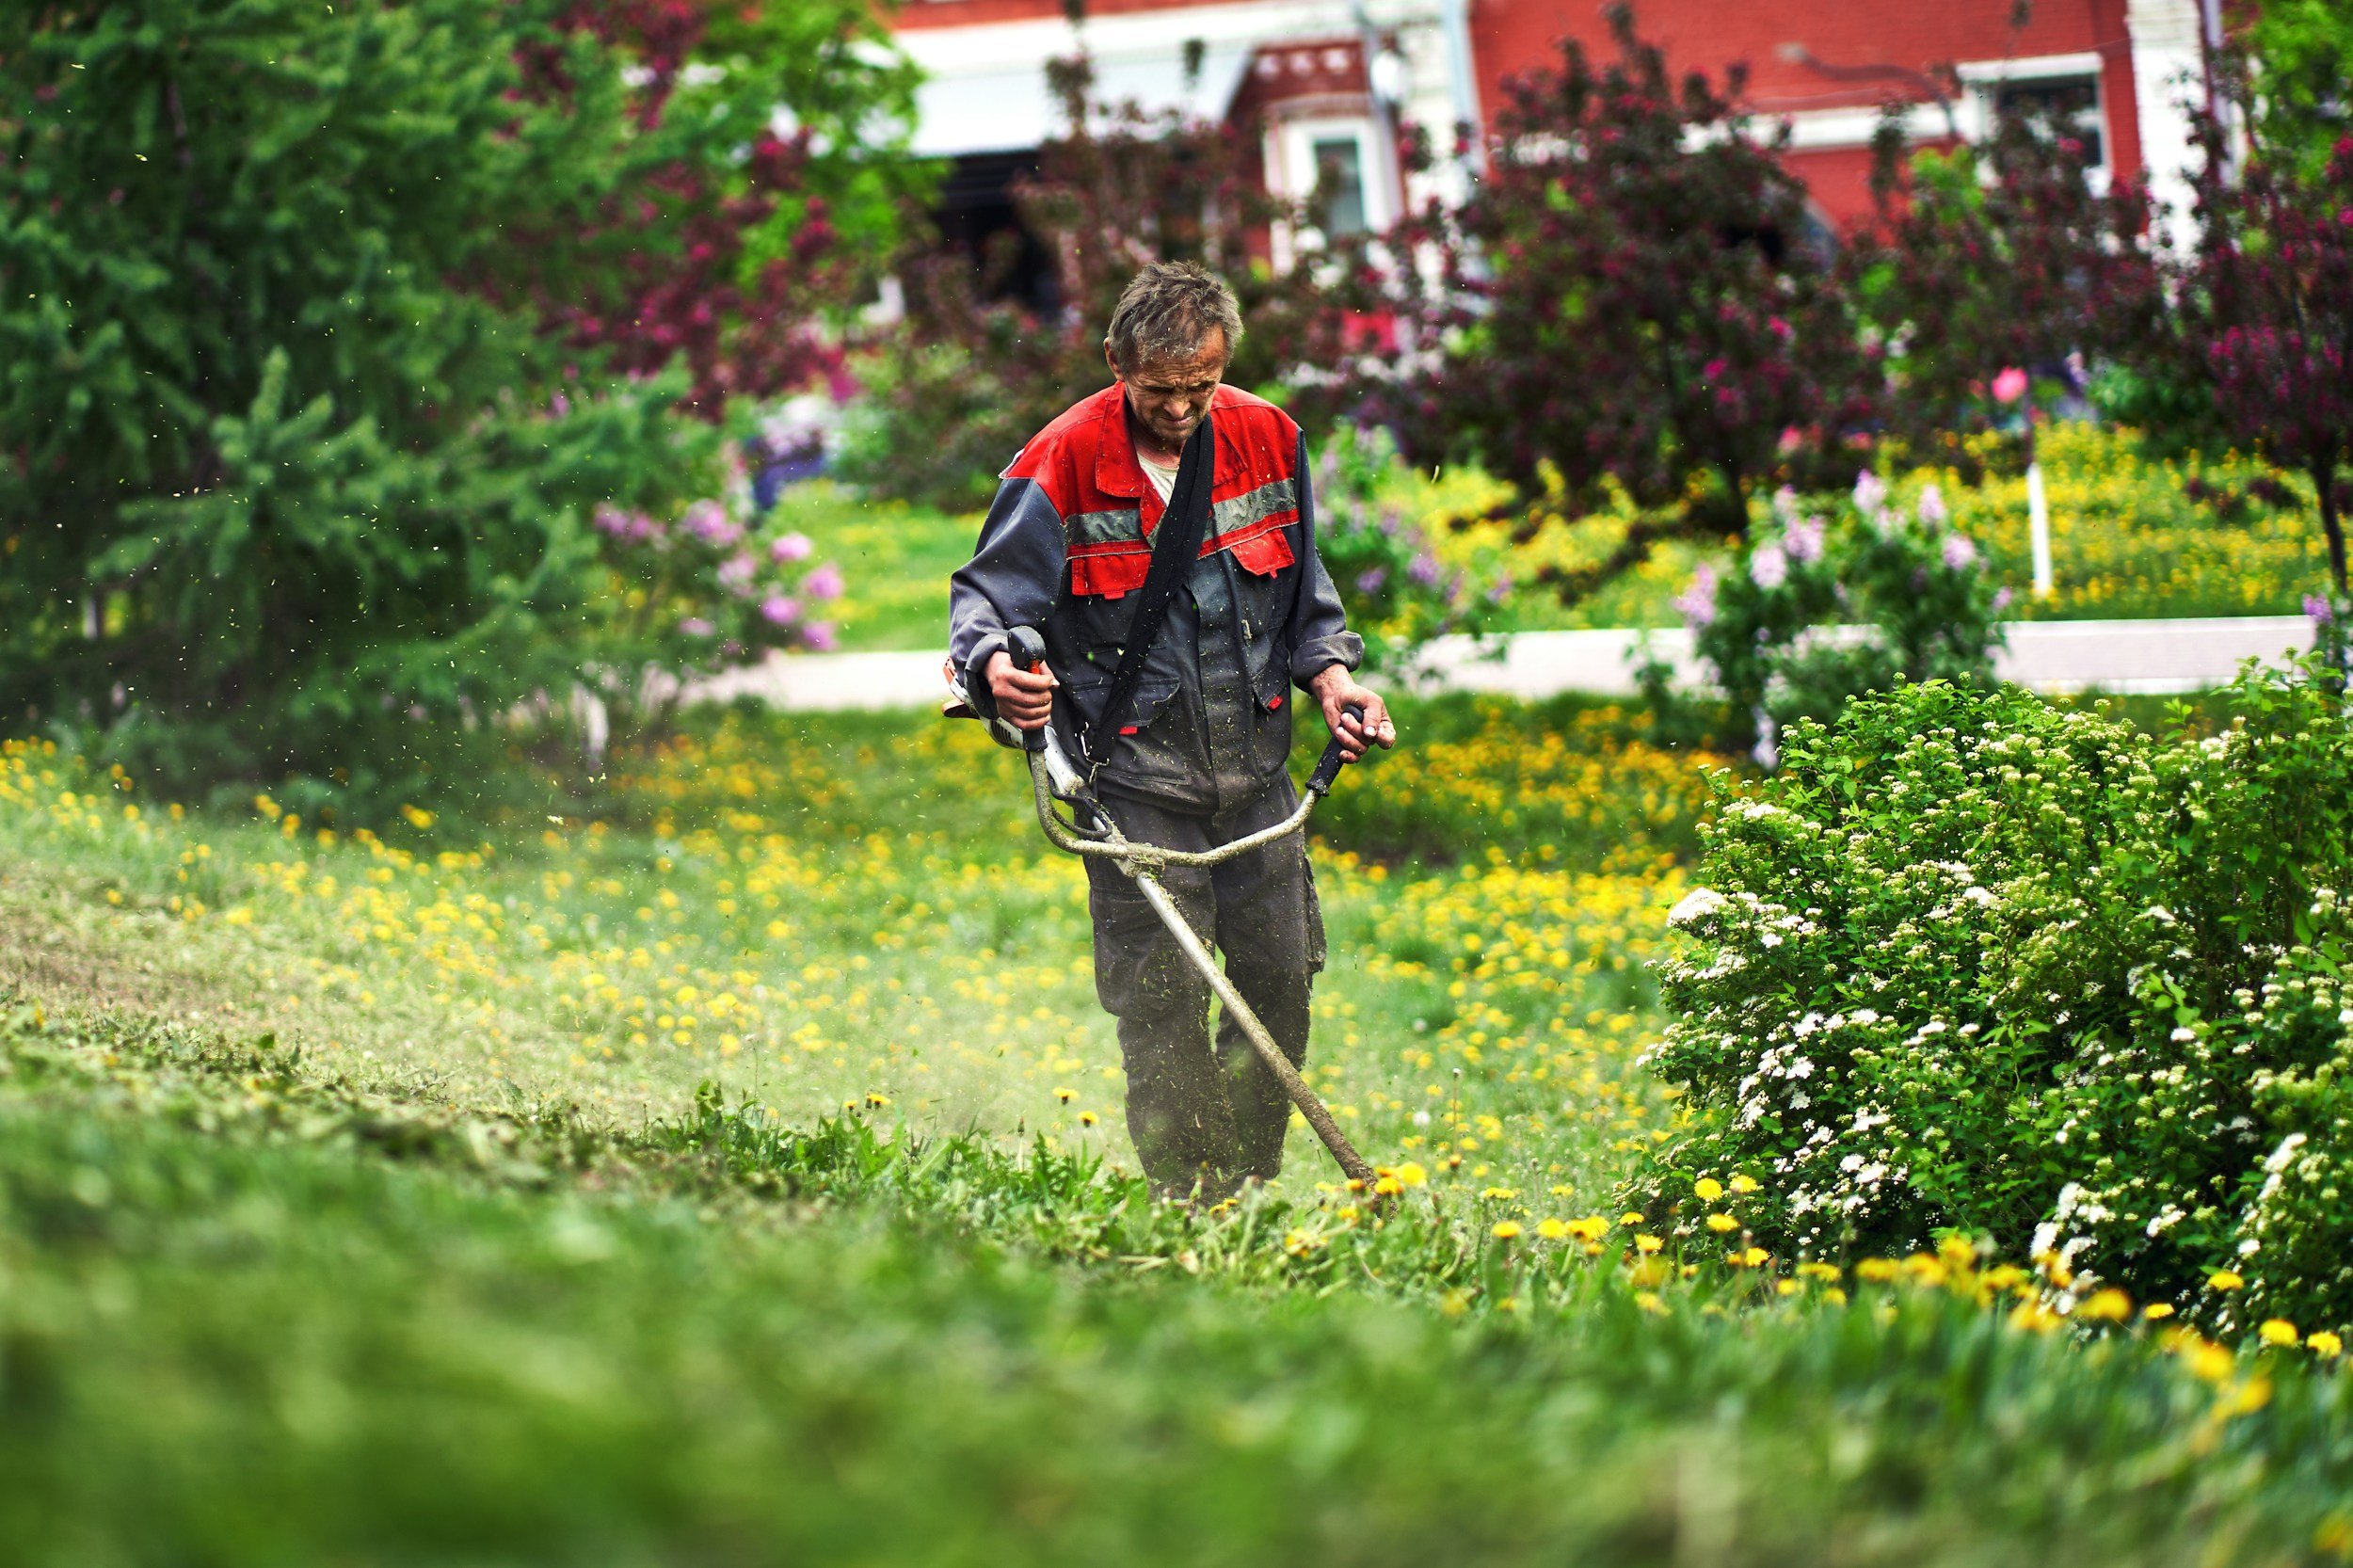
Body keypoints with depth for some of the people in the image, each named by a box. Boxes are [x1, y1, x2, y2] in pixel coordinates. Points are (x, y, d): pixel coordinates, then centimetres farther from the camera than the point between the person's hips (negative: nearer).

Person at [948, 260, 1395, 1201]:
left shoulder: (1266, 441, 2)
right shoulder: (1063, 467, -12)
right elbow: (985, 595, -10)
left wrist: (1328, 672, -2)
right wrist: (994, 665, -33)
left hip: (1253, 763, 5)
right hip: (1138, 777, -4)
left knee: (1278, 981, 8)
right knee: (1162, 1004, -7)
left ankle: (1251, 1195, 22)